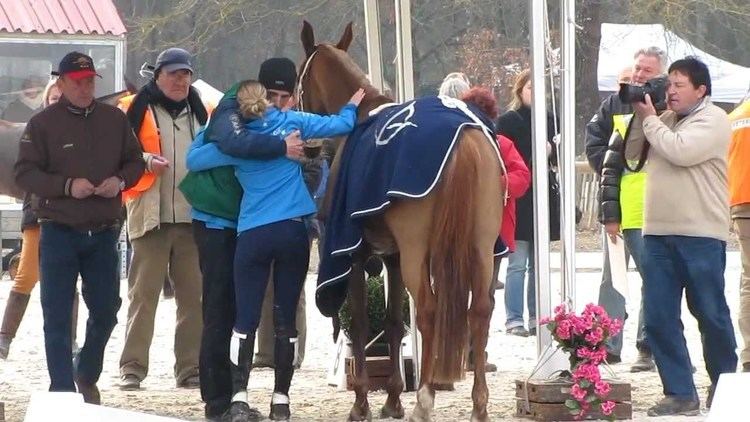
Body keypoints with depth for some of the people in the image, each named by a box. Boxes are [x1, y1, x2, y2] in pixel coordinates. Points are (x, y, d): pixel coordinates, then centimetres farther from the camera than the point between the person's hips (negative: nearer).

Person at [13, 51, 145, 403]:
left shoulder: (114, 119, 7)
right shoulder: (43, 123, -4)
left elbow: (135, 161, 13)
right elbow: (24, 173, -8)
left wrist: (121, 180, -9)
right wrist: (67, 186, -20)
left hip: (103, 233, 3)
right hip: (58, 233, -3)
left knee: (106, 311, 11)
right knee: (57, 316, -2)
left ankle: (87, 374, 34)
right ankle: (63, 390, 3)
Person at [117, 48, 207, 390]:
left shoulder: (201, 114, 16)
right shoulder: (135, 110, 3)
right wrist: (146, 160, -19)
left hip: (193, 219, 4)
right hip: (151, 217, -4)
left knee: (194, 295, 5)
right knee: (143, 294, -5)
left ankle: (190, 368, 10)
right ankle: (132, 368, -3)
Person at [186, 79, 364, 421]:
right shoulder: (290, 122, 2)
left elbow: (193, 160, 6)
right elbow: (339, 125, 3)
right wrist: (352, 107, 24)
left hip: (252, 235, 0)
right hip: (292, 232, 0)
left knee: (245, 319, 1)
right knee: (285, 318, 6)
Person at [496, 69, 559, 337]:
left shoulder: (548, 119, 10)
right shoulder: (507, 121, -4)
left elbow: (558, 158, 14)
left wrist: (551, 151, -6)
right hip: (517, 201, -5)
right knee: (518, 264, -6)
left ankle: (536, 317, 14)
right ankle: (513, 319, -3)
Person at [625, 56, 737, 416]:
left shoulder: (712, 119, -4)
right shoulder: (665, 120, 16)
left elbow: (680, 151, -19)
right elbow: (631, 154, 16)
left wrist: (649, 118, -6)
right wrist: (640, 115, 5)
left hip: (700, 235, -6)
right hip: (658, 233, 7)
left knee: (711, 314, 3)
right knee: (658, 318, 1)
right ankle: (680, 393, 6)